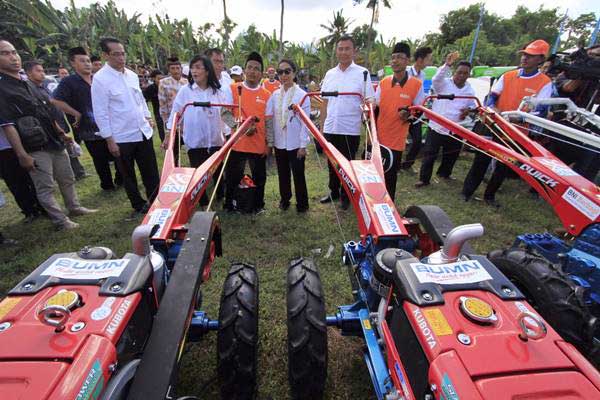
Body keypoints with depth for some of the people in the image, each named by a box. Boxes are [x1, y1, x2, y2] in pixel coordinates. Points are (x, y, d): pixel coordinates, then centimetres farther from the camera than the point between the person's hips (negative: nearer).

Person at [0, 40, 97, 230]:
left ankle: (74, 207, 32)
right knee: (45, 188, 2)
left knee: (67, 179, 17)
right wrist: (22, 155, -21)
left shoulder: (29, 84, 13)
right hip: (36, 149, -7)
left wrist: (61, 134, 19)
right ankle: (60, 220, 10)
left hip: (55, 143, 8)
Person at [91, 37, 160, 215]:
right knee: (128, 175, 11)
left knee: (151, 172, 9)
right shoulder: (100, 79, -10)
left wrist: (148, 118, 12)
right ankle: (139, 206, 25)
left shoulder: (132, 75, 8)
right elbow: (100, 113, -11)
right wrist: (109, 140, -13)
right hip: (121, 137, -5)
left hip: (143, 132, 5)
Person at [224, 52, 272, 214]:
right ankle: (228, 204, 26)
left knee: (259, 177, 11)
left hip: (259, 145, 1)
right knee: (232, 177, 8)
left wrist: (269, 144, 3)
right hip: (237, 144, -1)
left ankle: (258, 205, 30)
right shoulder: (233, 89, 1)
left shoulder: (267, 95, 4)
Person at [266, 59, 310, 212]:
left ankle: (302, 203, 19)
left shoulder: (302, 95, -6)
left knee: (298, 174, 4)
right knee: (283, 174, 14)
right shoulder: (275, 95, 5)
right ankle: (285, 199, 32)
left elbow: (305, 122, -8)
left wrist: (303, 145, -11)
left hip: (296, 143, -4)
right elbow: (270, 120, 7)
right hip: (279, 143, 4)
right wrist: (269, 141, 4)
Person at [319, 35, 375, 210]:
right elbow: (325, 102, 13)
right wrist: (322, 126, 9)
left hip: (351, 129, -4)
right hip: (330, 128, 4)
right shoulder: (330, 74, 10)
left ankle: (346, 196, 23)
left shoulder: (362, 73, -1)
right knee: (332, 163, 14)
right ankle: (334, 191, 32)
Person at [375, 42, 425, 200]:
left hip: (396, 140, -3)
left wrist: (409, 114, -20)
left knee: (390, 176, 8)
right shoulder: (383, 82, 4)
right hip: (378, 137, 3)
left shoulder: (416, 84, -5)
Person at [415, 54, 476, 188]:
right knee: (429, 154, -3)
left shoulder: (470, 90, 9)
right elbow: (436, 79, -27)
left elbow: (472, 106, 20)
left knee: (450, 156, 17)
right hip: (436, 126, -4)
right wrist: (447, 65, -43)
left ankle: (444, 173, 40)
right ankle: (424, 179, 8)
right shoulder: (444, 83, -5)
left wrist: (468, 110, -4)